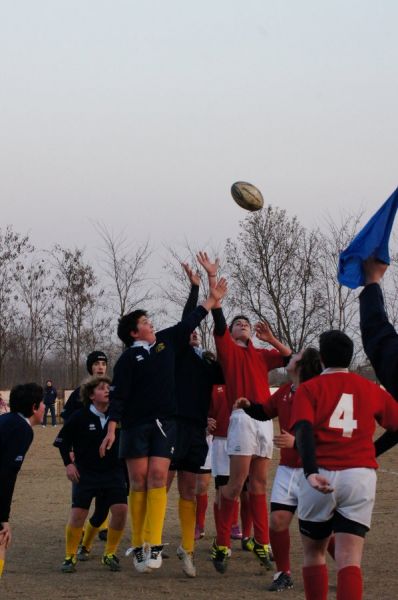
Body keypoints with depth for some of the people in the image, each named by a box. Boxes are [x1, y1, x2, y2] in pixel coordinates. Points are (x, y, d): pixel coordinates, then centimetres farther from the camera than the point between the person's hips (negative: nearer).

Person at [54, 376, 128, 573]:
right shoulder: (80, 417, -8)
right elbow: (62, 440, 4)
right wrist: (68, 463, -3)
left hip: (113, 472, 2)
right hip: (85, 473, -2)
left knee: (120, 509, -11)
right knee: (78, 513, -8)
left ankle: (110, 554, 7)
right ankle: (70, 556, 10)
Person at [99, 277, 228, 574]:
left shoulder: (166, 341, 11)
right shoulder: (128, 358, -1)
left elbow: (190, 321, 19)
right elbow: (118, 396, -6)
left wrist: (212, 298, 20)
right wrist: (111, 430, -14)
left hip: (164, 423, 2)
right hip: (135, 424, -2)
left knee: (158, 477, -10)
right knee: (139, 480, -3)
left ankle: (154, 544, -15)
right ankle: (139, 545, 0)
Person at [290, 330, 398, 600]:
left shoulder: (309, 388, 5)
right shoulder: (371, 388, 11)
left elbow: (304, 430, -12)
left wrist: (311, 473, -24)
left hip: (322, 476, -1)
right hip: (361, 477, 1)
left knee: (313, 551, 19)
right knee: (349, 559, -4)